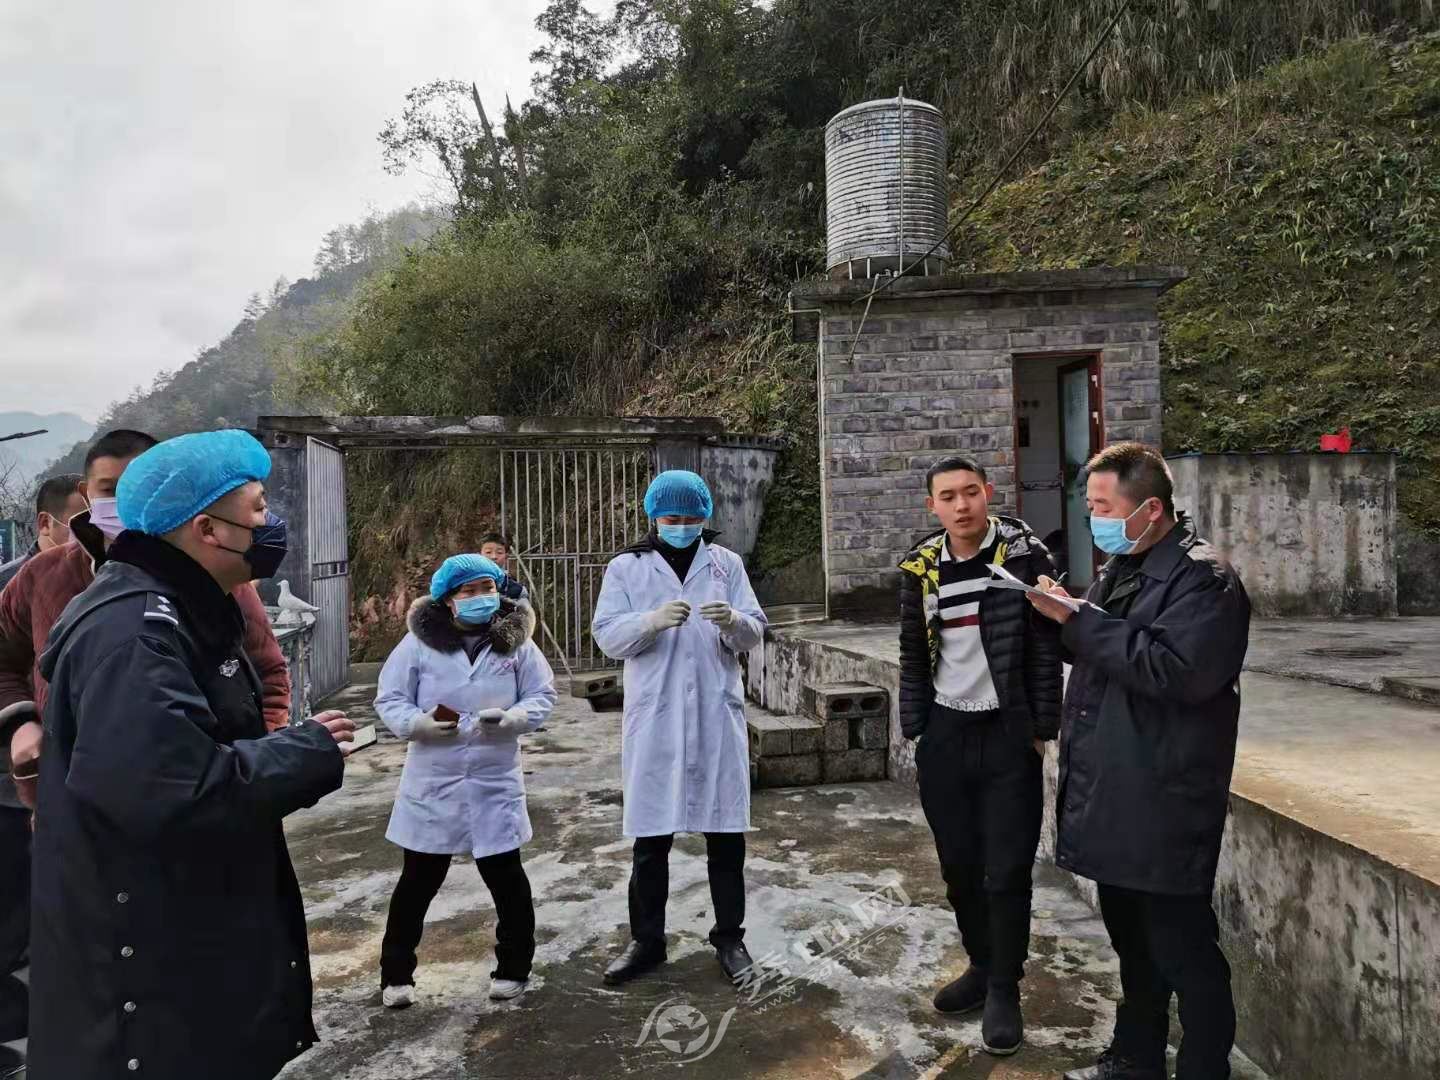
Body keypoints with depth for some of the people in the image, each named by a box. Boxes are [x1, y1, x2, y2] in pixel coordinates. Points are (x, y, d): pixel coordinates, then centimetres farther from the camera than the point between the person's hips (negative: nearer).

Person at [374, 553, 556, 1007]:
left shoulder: (516, 641, -2)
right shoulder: (420, 641, -5)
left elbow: (542, 696, 1)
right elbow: (389, 700, -2)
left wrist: (513, 718, -19)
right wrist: (418, 722, -22)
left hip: (495, 782, 1)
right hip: (432, 782, 0)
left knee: (505, 876, 8)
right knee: (418, 881, 10)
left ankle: (513, 967, 28)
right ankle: (396, 973, 28)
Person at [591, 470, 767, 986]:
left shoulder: (726, 563, 6)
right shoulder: (626, 567, 3)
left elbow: (754, 633, 0)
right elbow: (607, 636, -6)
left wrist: (734, 621, -23)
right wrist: (652, 620, -25)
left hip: (717, 716, 1)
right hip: (654, 719, -1)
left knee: (725, 833, 9)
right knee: (651, 836, 8)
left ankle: (729, 936, 26)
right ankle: (646, 940, 25)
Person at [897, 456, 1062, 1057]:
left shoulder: (1024, 555, -8)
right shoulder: (920, 568, 3)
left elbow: (1045, 648, -7)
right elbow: (913, 657, 9)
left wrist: (1042, 730, -8)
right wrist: (913, 731, 6)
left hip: (1009, 735, -4)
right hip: (944, 735, 4)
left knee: (1007, 870, 1)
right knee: (959, 865, 13)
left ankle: (1005, 988, 18)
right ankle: (982, 965, 33)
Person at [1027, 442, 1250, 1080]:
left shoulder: (1203, 578, -14)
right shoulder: (1120, 569, 13)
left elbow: (1176, 670, -28)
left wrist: (1080, 620, -23)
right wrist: (1062, 617, 1)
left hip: (1164, 806, -9)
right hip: (1111, 797, 9)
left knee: (1183, 950, 3)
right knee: (1131, 941, 22)